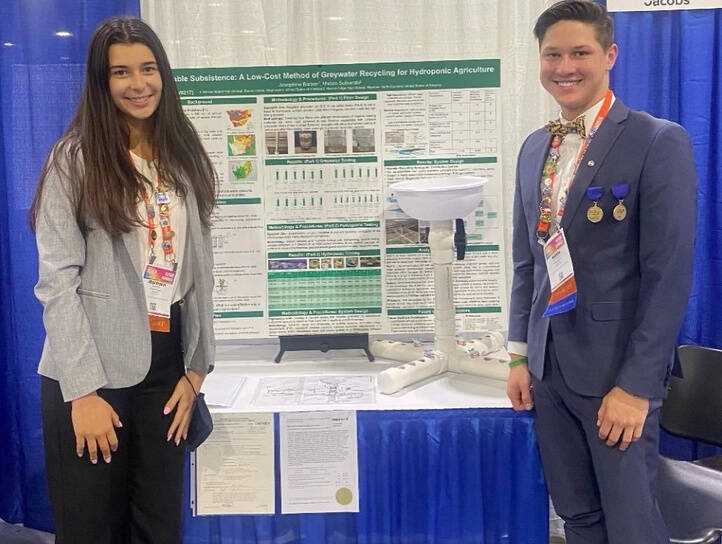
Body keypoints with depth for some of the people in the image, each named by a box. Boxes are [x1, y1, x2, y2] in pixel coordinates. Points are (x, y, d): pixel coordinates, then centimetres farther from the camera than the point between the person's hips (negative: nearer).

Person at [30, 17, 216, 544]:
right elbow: (57, 279, -10)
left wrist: (196, 368, 5)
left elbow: (199, 270, 10)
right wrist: (83, 390, -15)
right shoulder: (75, 158, -5)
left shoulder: (185, 158, 9)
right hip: (93, 369, -4)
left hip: (164, 362, 4)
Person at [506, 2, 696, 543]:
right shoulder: (534, 148, 10)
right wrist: (520, 354, 10)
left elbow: (670, 273, -14)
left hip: (617, 370, -5)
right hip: (548, 367, 6)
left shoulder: (659, 141, -10)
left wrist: (636, 384, -16)